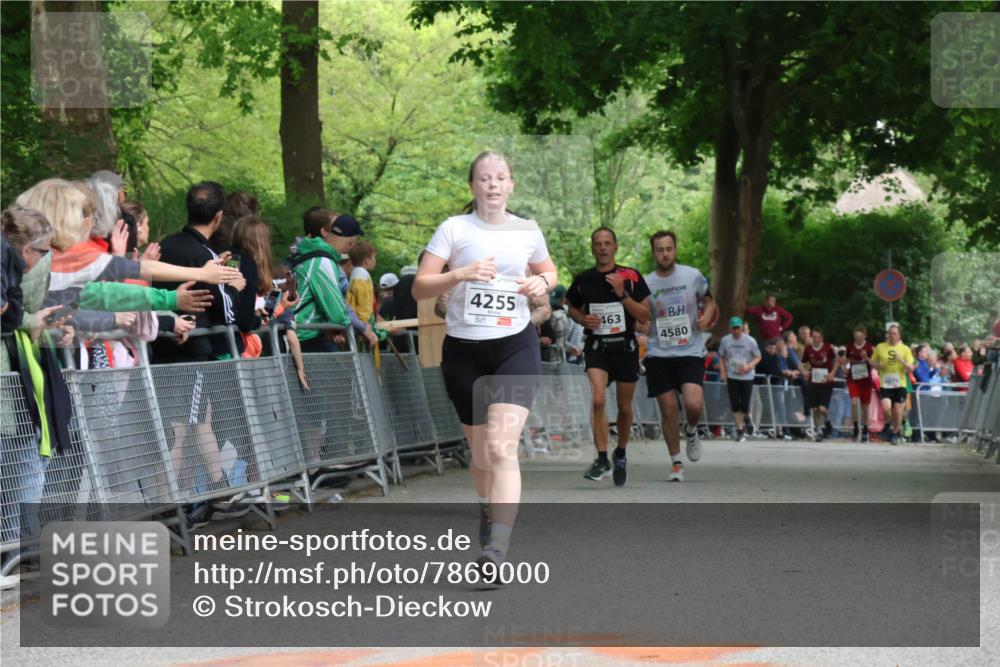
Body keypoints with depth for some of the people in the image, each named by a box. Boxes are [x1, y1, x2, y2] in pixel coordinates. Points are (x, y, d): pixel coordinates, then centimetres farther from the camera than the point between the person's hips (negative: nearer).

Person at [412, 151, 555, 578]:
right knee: (481, 454, 12)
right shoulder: (453, 229, -1)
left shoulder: (528, 231, 6)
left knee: (502, 448, -18)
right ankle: (488, 510, 44)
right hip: (463, 350, 1)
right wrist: (460, 274, -22)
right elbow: (419, 288, -6)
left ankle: (497, 550, -25)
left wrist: (542, 283, 1)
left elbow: (549, 272, 25)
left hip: (516, 347, -1)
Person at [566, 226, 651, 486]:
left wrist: (622, 294, -18)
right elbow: (573, 308, 18)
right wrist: (583, 319, -4)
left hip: (625, 347, 0)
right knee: (597, 400, -21)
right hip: (596, 347, 0)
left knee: (624, 407, 10)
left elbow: (644, 317, -5)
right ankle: (602, 459, -18)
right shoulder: (583, 279, 1)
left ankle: (620, 454, 33)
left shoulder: (631, 277, -3)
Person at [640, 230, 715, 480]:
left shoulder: (693, 276, 1)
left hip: (691, 351, -1)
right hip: (659, 354, 1)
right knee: (668, 410, 1)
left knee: (693, 404, -19)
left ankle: (691, 431, 17)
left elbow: (709, 301, 16)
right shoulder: (645, 283, 2)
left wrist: (706, 317, -6)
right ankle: (676, 463, 15)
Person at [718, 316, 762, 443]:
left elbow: (758, 357, 0)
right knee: (735, 405, -4)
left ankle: (744, 421, 25)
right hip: (731, 376, 2)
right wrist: (723, 373, 0)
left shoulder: (750, 340, -7)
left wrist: (749, 366, -17)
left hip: (747, 376, -2)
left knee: (745, 405, -4)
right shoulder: (725, 340, -1)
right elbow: (721, 358, 10)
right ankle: (740, 430, 3)